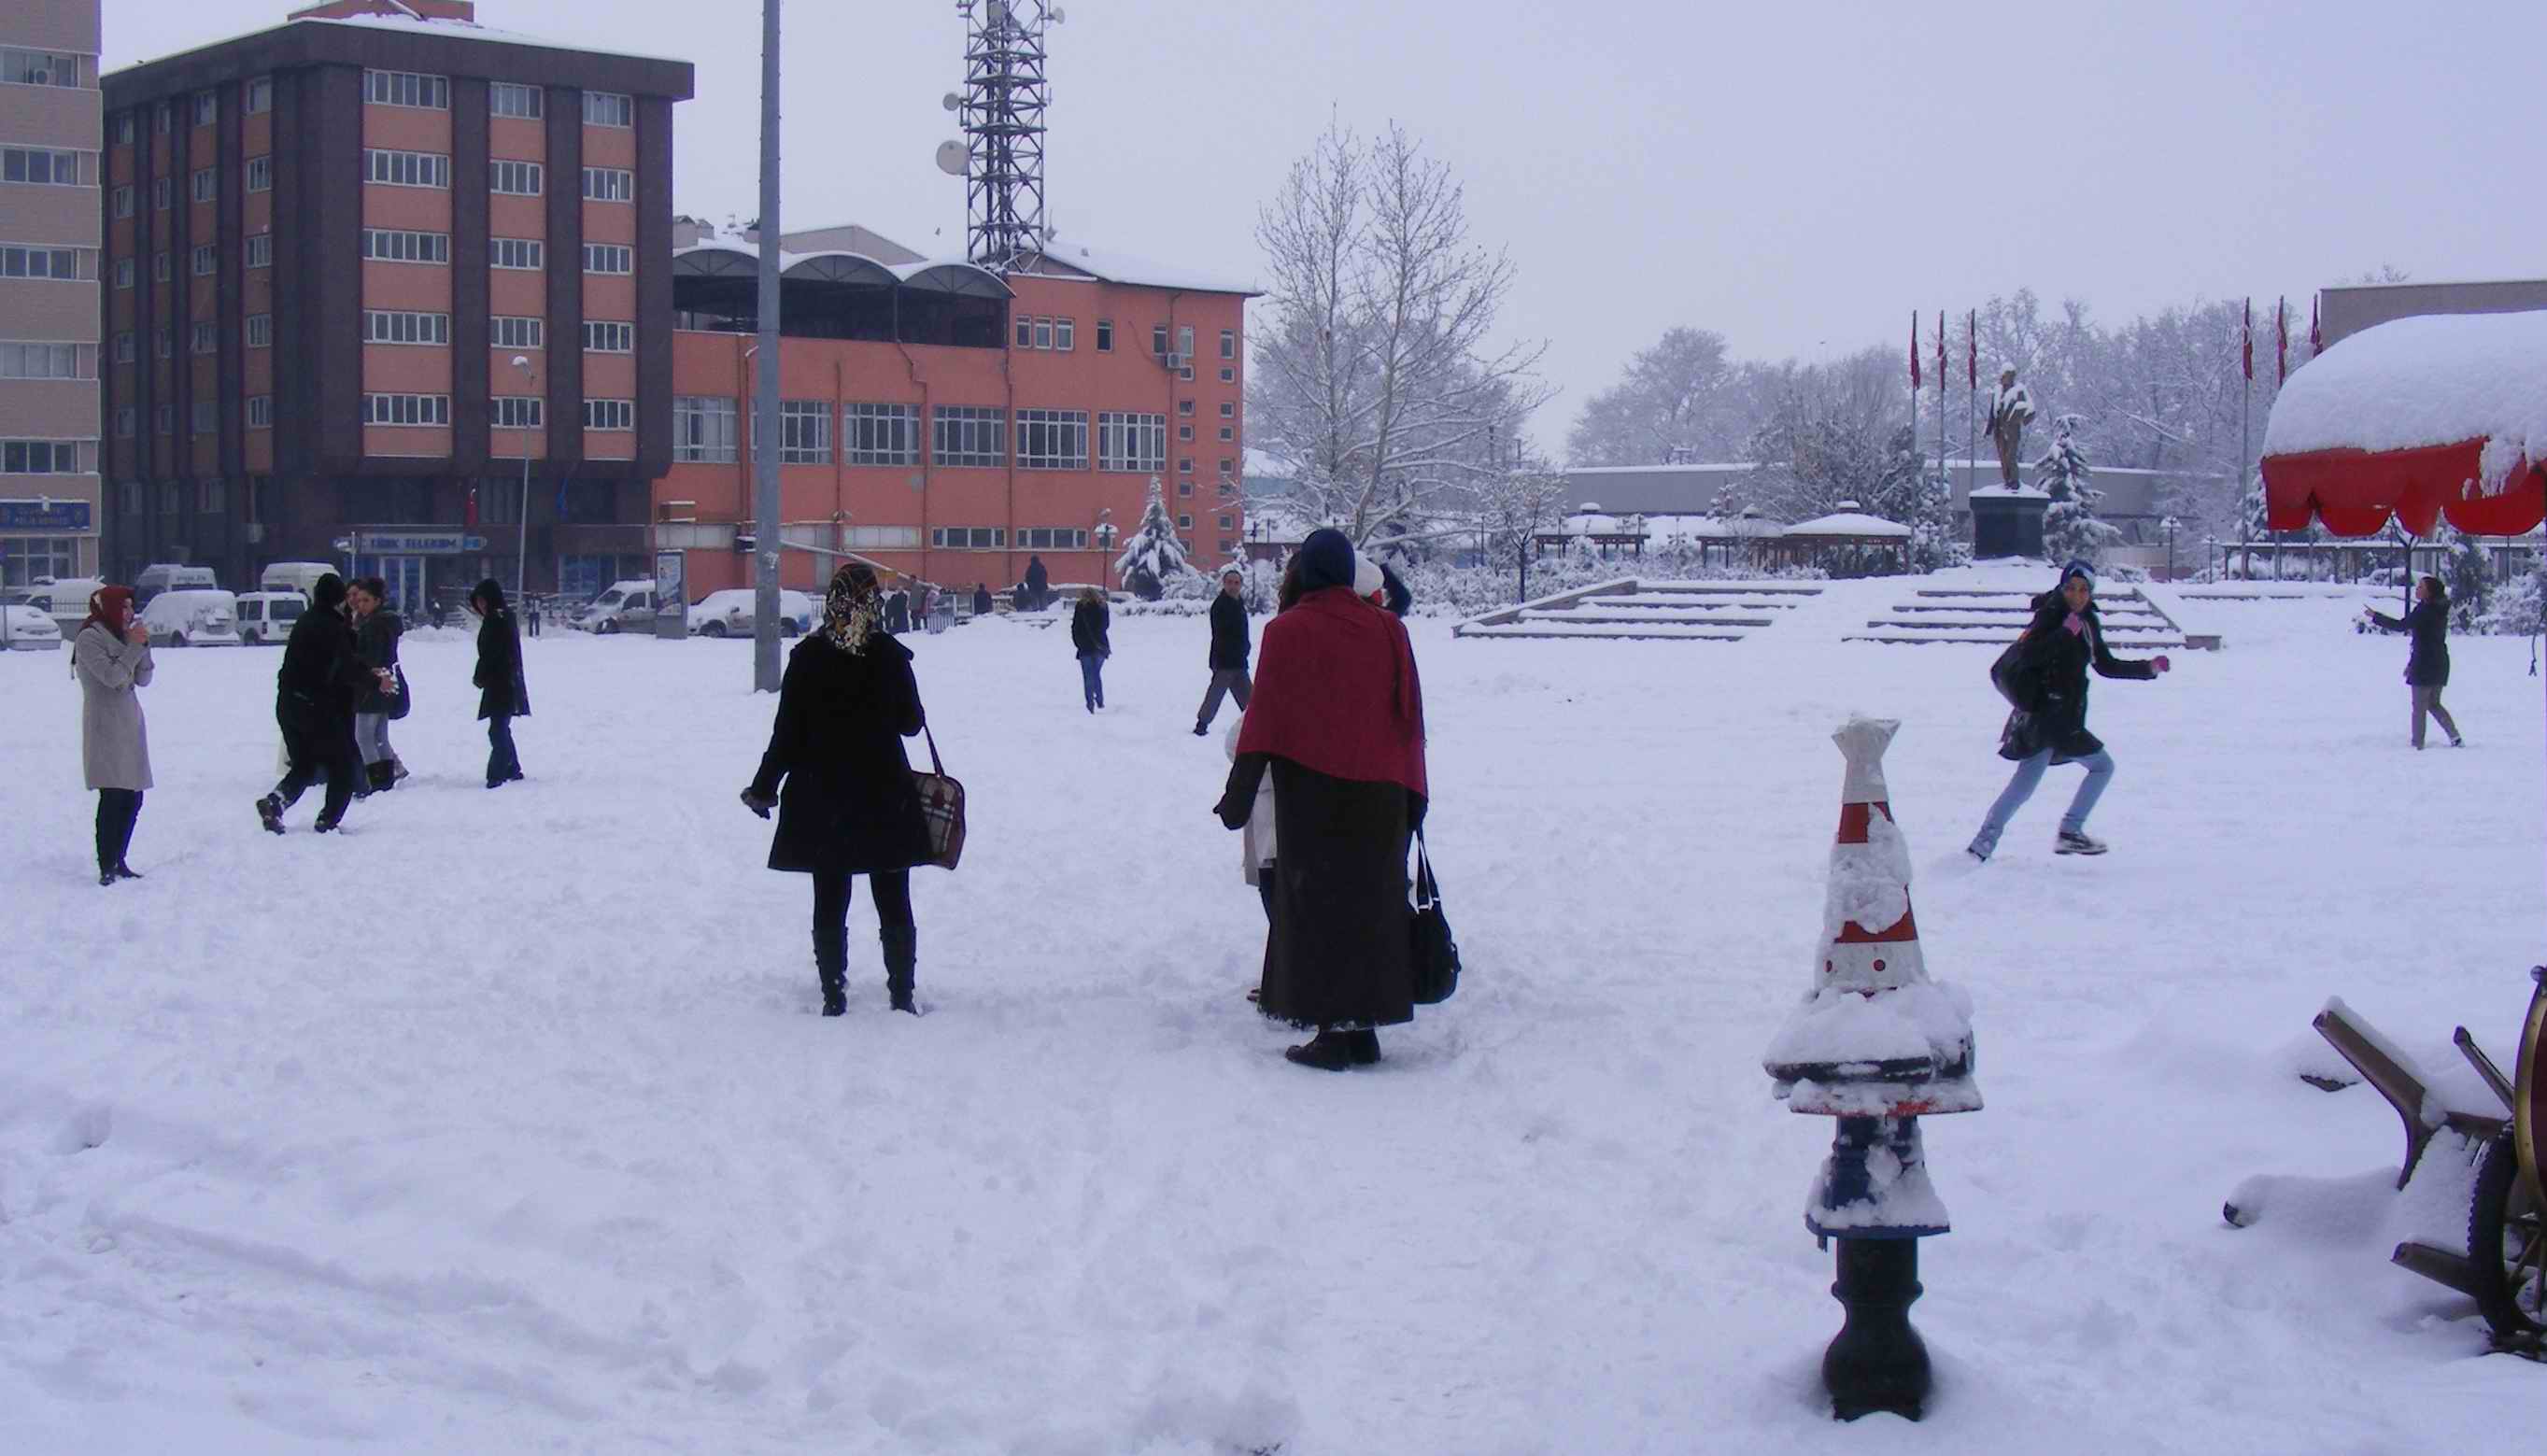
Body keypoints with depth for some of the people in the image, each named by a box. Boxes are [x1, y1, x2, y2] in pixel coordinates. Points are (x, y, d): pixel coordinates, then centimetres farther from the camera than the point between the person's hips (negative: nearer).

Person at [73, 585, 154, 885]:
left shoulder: (120, 636, 15)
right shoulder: (89, 639, -7)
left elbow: (143, 679, 12)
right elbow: (111, 676, -17)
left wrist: (143, 645, 0)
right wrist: (134, 647, -12)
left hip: (130, 725, 8)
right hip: (105, 728, -8)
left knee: (132, 799, 7)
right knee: (113, 798, -14)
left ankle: (119, 862, 15)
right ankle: (106, 868, -14)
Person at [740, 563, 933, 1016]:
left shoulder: (807, 657, -7)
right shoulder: (891, 656, -9)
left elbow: (787, 730, -6)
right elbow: (911, 723, 0)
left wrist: (765, 787, 3)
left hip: (821, 796, 1)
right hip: (884, 794, 0)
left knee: (830, 902, 8)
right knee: (893, 902, 8)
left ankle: (834, 996, 8)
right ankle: (901, 994, 9)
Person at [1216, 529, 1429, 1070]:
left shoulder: (1286, 632, -6)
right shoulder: (1388, 630, 3)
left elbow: (1265, 717, -8)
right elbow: (1410, 716, 6)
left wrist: (1239, 794, -3)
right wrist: (1412, 795, 13)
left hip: (1311, 794, -3)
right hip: (1377, 797, 3)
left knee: (1316, 906, 2)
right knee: (1371, 904, 10)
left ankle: (1332, 1031, -2)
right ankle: (1365, 1027, 12)